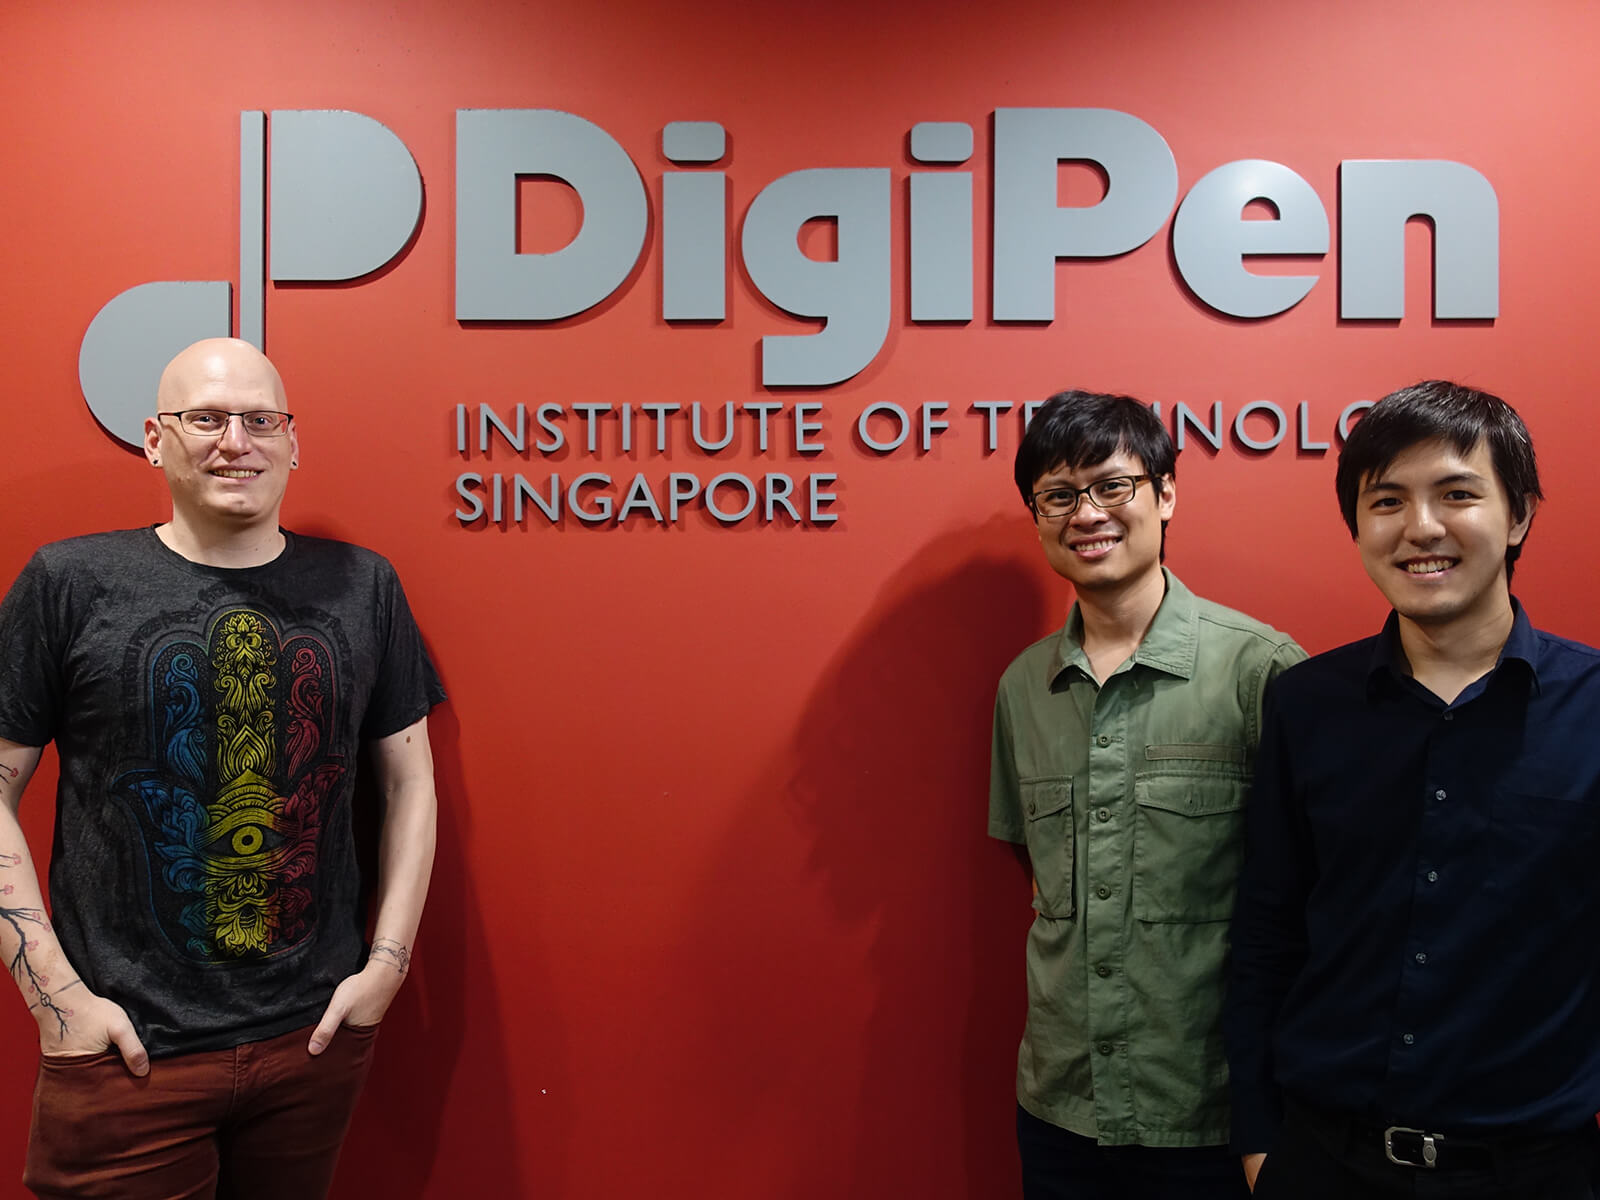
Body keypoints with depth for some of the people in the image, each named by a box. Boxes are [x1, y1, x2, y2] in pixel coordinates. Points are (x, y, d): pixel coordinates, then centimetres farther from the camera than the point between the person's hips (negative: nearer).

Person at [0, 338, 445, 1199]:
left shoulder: (362, 586, 2)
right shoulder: (69, 584, -4)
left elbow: (409, 780, 7)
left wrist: (388, 961, 1)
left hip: (319, 1036, 2)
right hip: (128, 1054, -2)